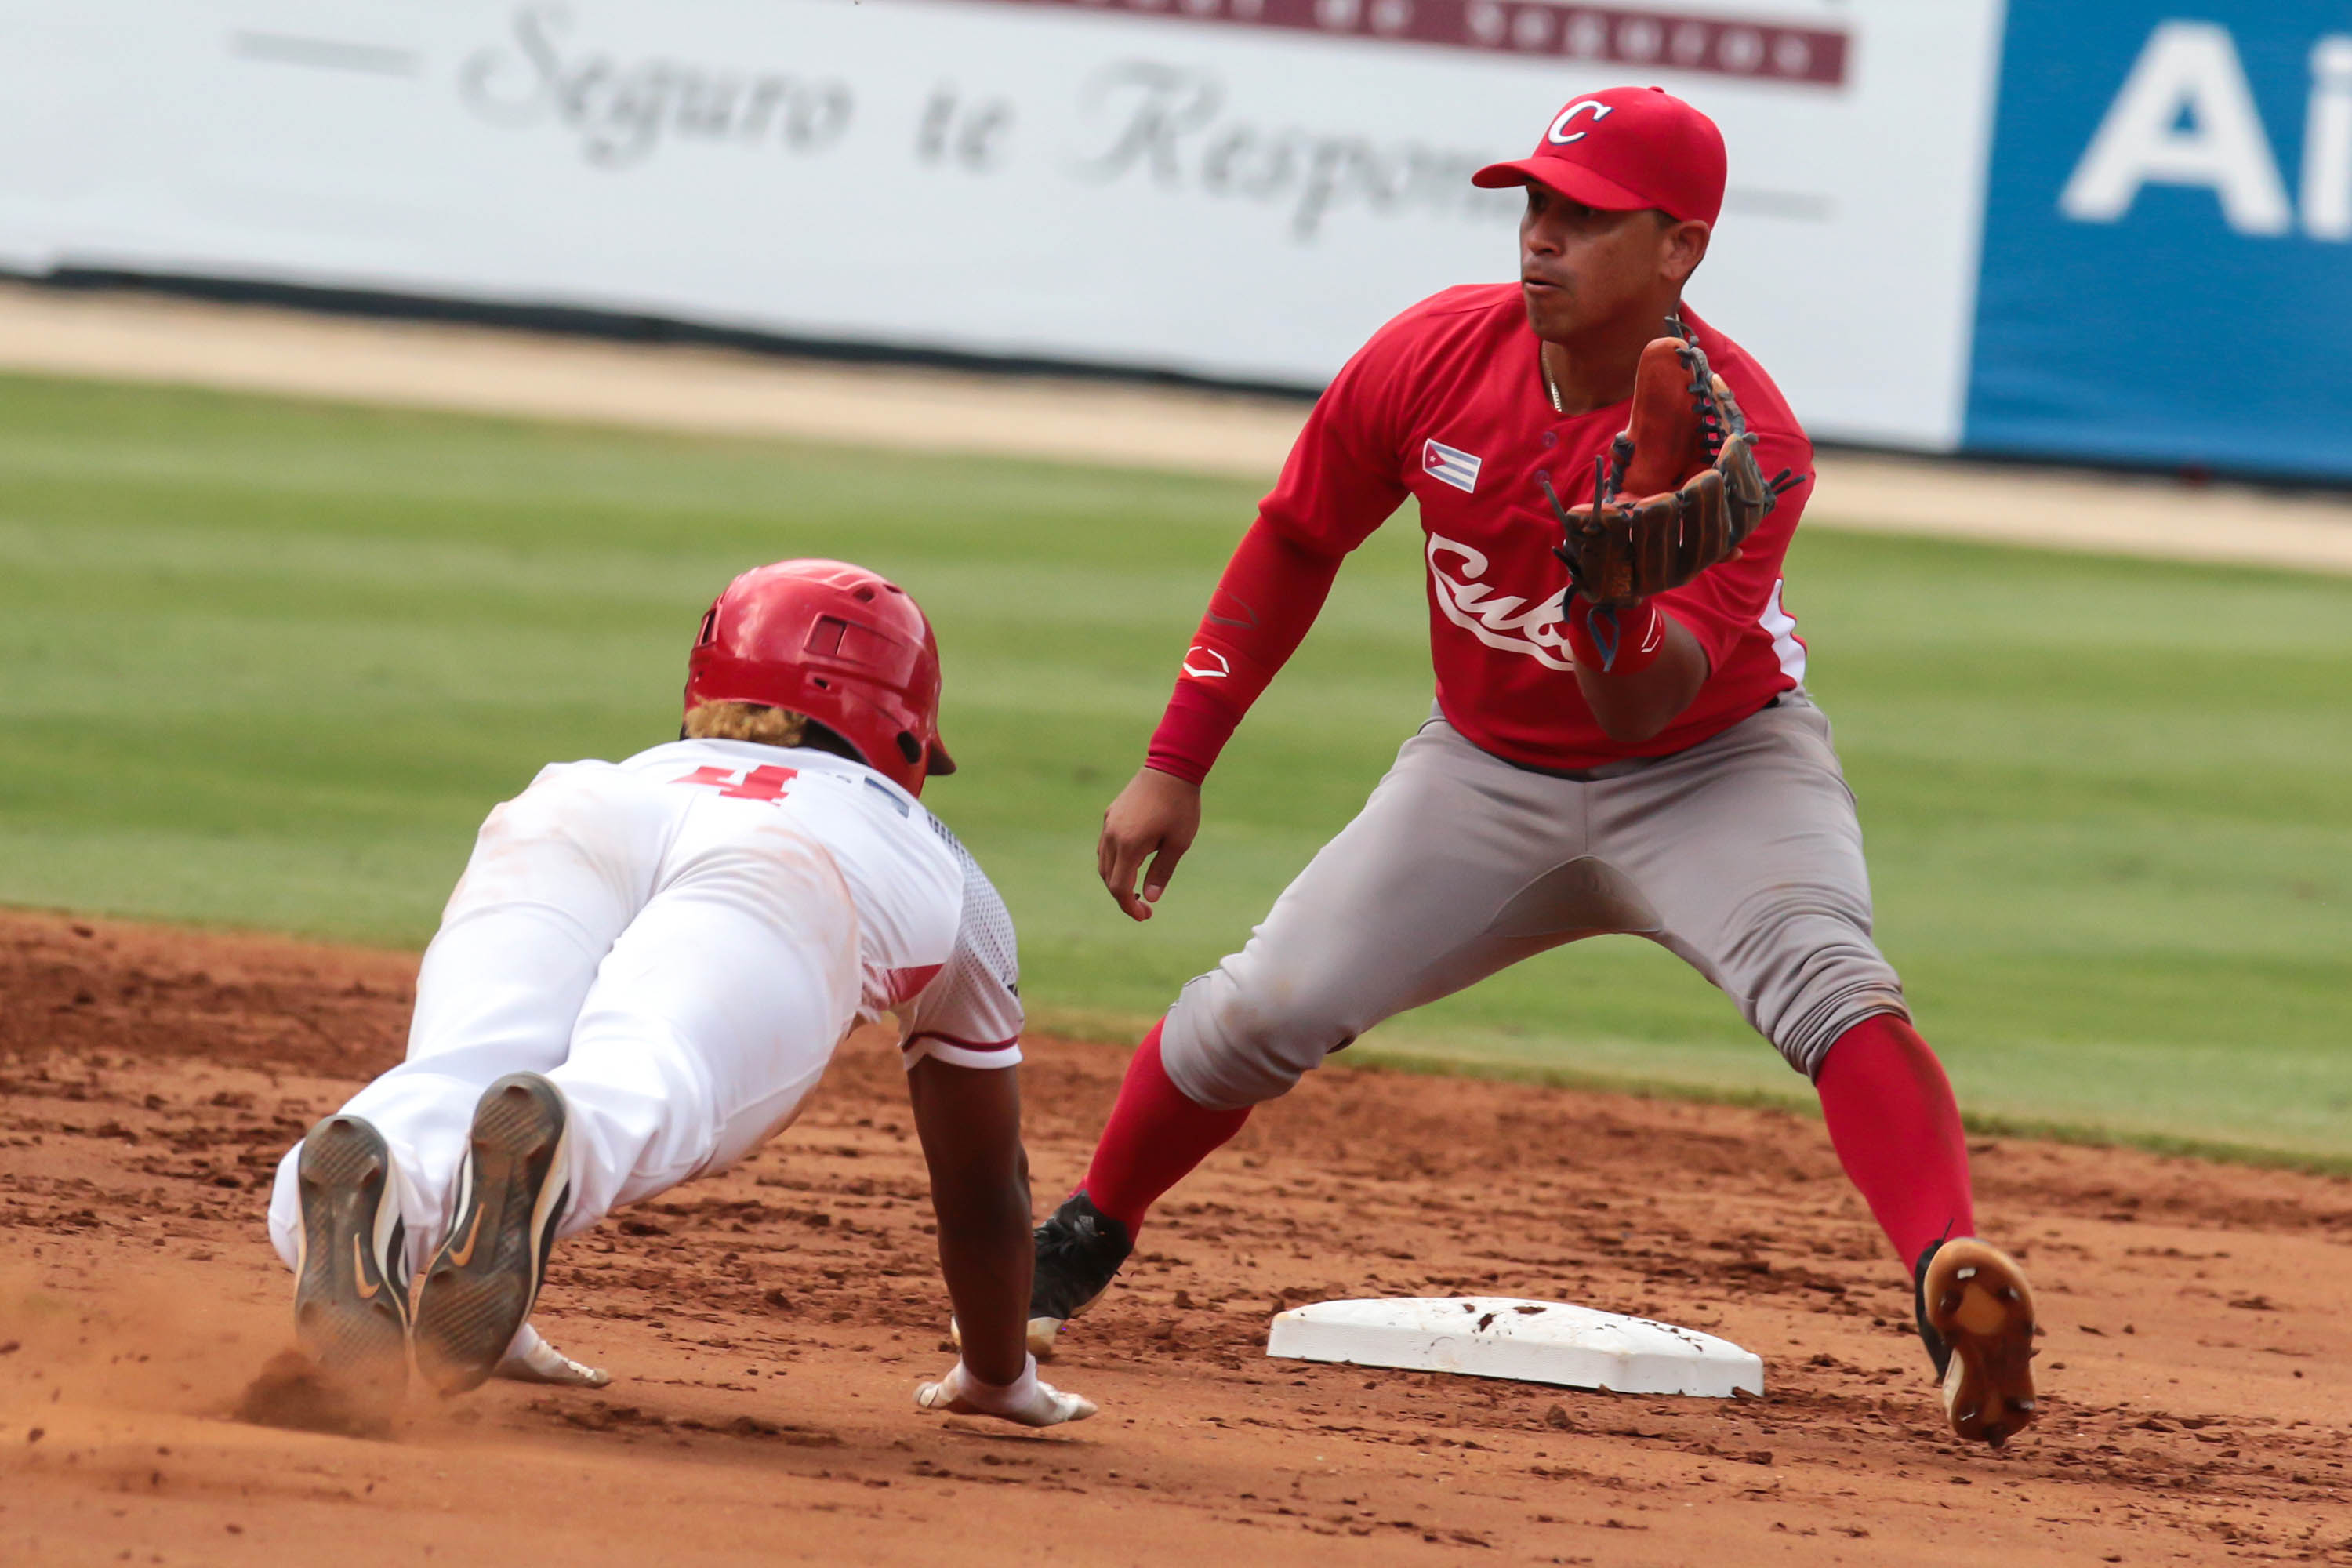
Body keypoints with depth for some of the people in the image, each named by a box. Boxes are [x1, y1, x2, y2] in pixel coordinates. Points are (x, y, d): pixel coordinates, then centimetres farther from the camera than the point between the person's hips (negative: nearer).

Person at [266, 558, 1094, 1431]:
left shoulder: (635, 769, 49)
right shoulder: (944, 868, 44)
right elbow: (986, 1185, 51)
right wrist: (998, 1375, 67)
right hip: (774, 892, -2)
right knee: (638, 1098, -30)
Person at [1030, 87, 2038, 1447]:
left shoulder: (1746, 445, -27)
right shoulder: (1437, 355, -14)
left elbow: (1641, 710, -32)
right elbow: (1296, 542, 1)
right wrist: (1176, 766, -1)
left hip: (1714, 765, -4)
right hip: (1491, 773, 4)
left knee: (1827, 980, -32)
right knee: (1259, 1013, -6)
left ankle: (1954, 1286, -47)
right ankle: (1084, 1241, 21)